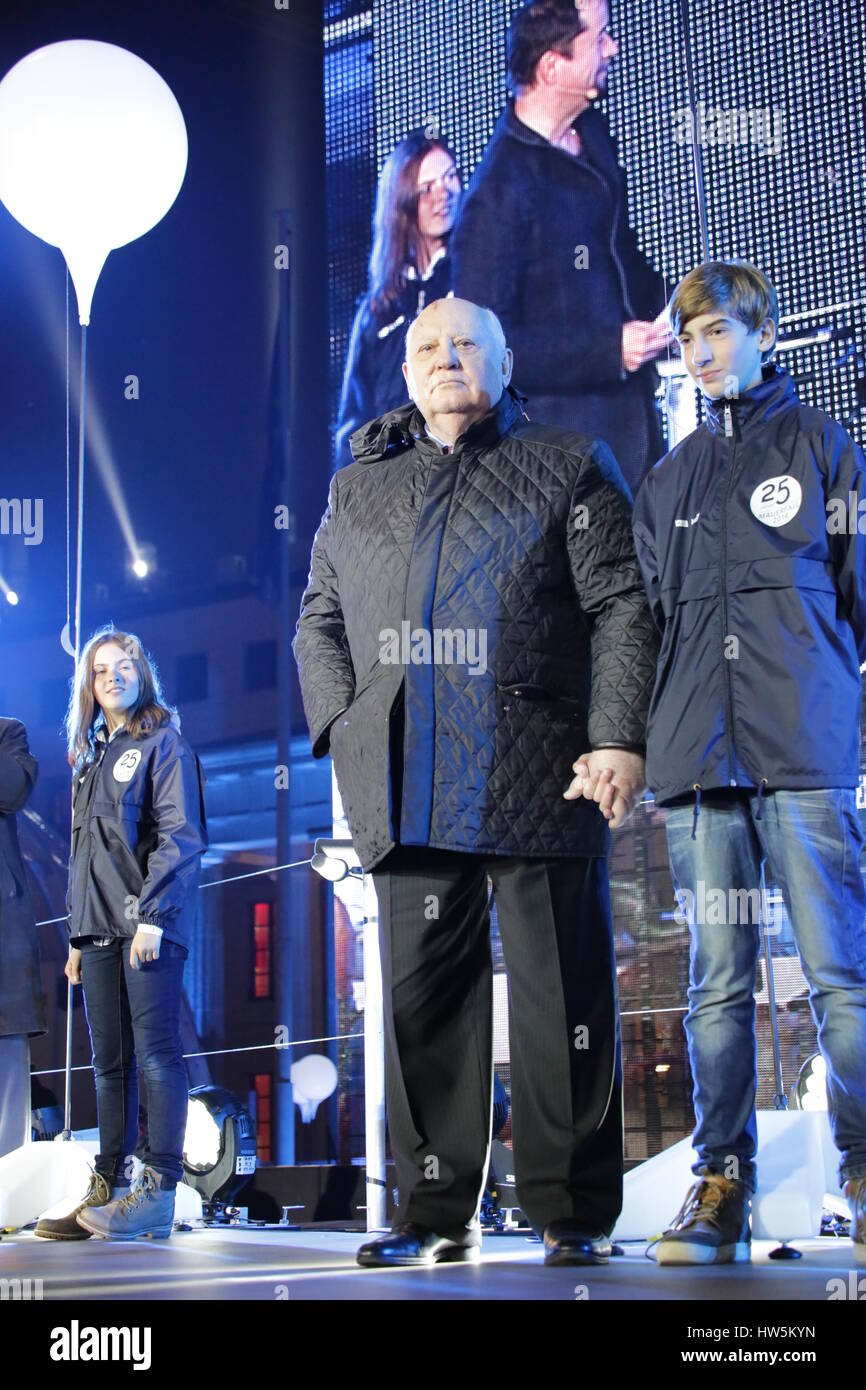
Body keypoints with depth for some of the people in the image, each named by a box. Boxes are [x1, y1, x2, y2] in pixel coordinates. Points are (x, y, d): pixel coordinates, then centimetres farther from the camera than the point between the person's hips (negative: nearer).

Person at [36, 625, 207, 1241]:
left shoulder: (164, 742, 1)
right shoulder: (92, 757, 23)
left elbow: (178, 835, -9)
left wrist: (152, 916, -19)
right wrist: (78, 935, 18)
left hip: (150, 923, -8)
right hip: (100, 929, 8)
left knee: (156, 1054, -10)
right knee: (111, 1062, 6)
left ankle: (158, 1192, -12)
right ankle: (109, 1188, 7)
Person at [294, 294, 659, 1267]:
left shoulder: (569, 468, 10)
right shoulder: (357, 489, 22)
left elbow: (623, 609, 2)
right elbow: (319, 620, 24)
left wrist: (618, 735, -9)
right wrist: (345, 726, 8)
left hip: (537, 780, -3)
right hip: (410, 793, 3)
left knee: (562, 996, -2)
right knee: (422, 999, 3)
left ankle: (573, 1212, 7)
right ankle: (435, 1212, 11)